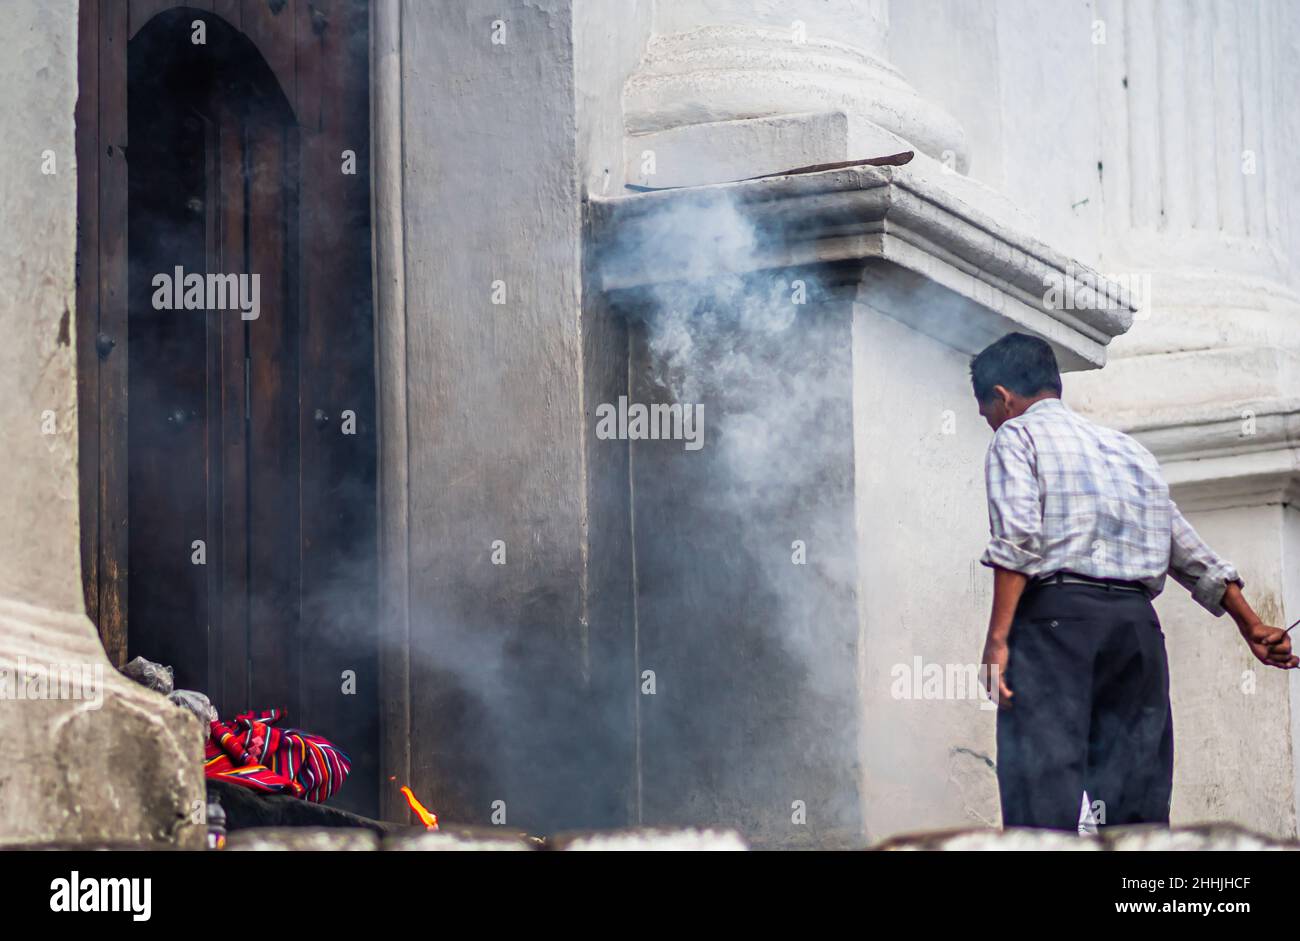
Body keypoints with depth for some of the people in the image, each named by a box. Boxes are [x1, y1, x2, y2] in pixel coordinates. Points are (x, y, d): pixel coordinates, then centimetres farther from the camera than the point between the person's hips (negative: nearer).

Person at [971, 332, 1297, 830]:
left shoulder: (1016, 437, 7)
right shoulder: (1130, 448, 27)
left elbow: (1017, 541, -10)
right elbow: (1192, 555, 28)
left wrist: (997, 639, -14)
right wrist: (1251, 625, 33)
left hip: (1055, 618, -6)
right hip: (1138, 621, 6)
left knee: (1043, 795, -14)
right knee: (1135, 801, 5)